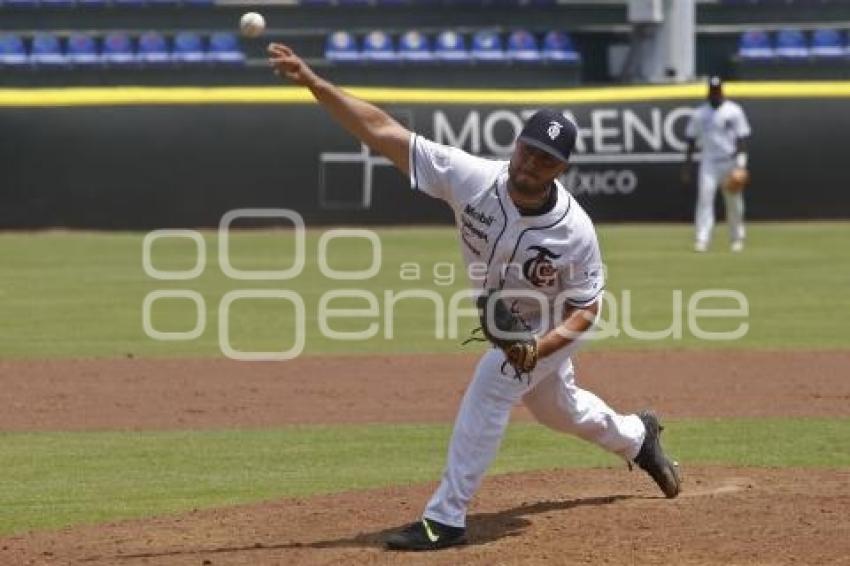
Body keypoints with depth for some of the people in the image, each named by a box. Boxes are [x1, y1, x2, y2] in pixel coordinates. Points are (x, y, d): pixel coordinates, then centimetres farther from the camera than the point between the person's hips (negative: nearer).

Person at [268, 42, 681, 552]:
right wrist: (312, 81, -44)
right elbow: (382, 131, -35)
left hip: (553, 324, -5)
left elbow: (586, 309, -22)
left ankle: (446, 519, -18)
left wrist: (539, 347, -41)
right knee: (556, 407, 26)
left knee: (488, 391, -24)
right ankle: (636, 437, 57)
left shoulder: (574, 231, -36)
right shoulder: (473, 179, -31)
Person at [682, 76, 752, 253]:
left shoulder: (734, 111, -1)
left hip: (730, 161, -1)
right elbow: (691, 139, 9)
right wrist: (687, 164, 4)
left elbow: (742, 137, -4)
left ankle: (737, 238, 19)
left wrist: (741, 164, -14)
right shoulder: (700, 114, 6)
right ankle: (702, 239, -15)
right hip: (709, 162, 1)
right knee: (704, 197, -11)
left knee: (734, 201, 5)